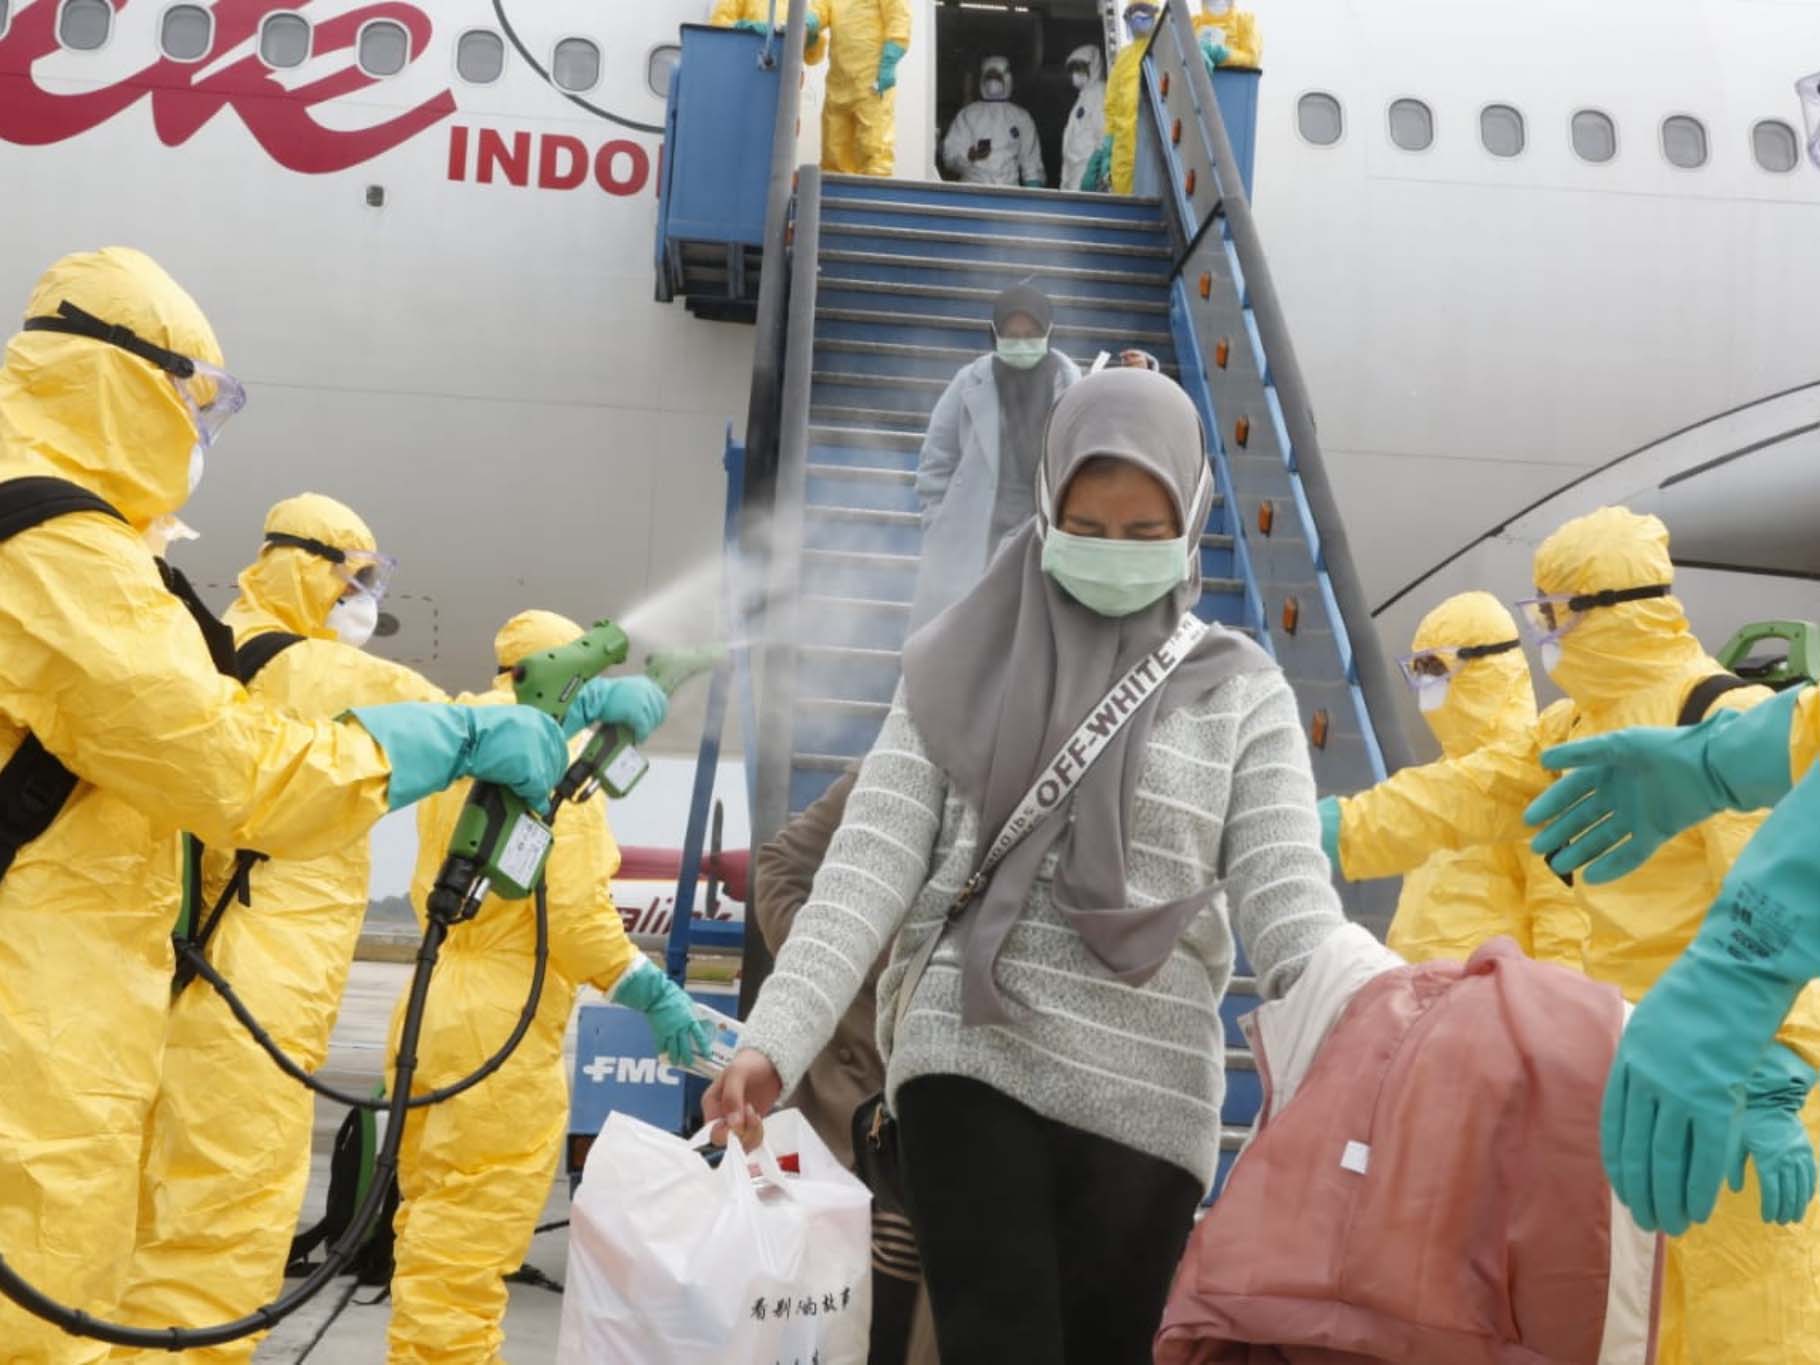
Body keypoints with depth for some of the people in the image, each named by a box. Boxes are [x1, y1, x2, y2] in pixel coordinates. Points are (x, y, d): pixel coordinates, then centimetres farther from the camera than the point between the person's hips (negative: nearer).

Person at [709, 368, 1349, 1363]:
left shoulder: (1242, 691, 5)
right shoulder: (965, 663, 4)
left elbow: (1287, 900, -2)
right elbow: (871, 863, -1)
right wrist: (773, 1040, -12)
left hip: (1148, 1094, 1)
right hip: (971, 1063, -1)